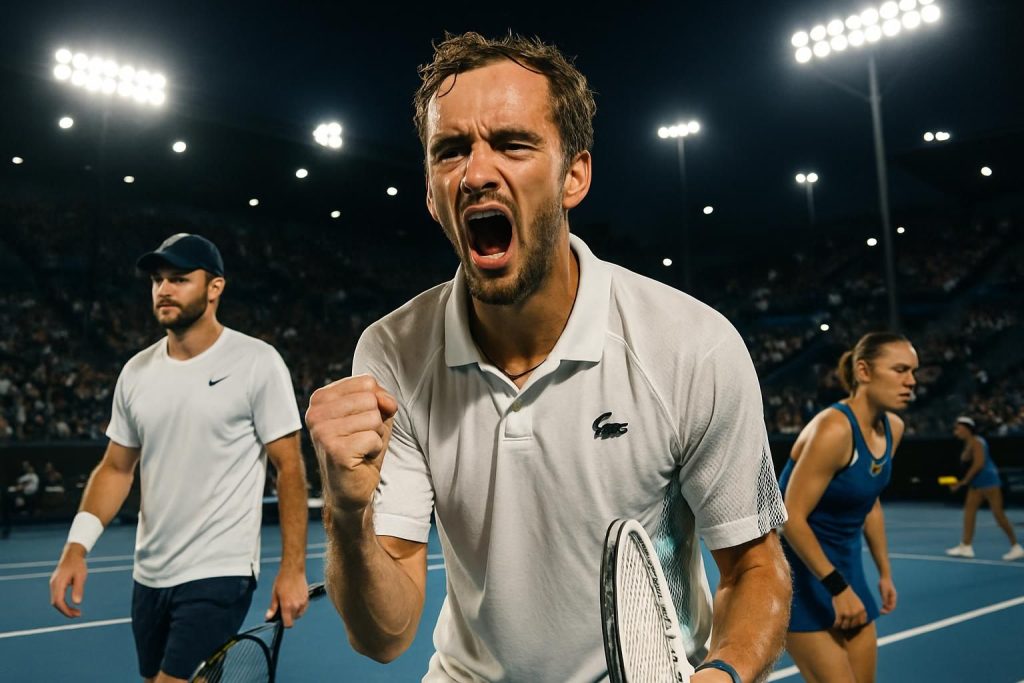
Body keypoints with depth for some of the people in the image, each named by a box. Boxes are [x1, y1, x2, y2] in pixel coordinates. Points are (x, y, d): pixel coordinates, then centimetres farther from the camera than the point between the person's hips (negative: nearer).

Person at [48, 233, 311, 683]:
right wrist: (76, 546, -2)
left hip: (220, 575, -5)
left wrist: (293, 568, -13)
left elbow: (288, 467, -9)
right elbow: (116, 468, 12)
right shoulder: (136, 371, 5)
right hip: (148, 576, 6)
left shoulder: (257, 362, -10)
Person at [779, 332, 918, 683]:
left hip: (845, 565, 9)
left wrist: (885, 572, 17)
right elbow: (791, 517, -25)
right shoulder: (834, 429, -24)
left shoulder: (893, 429, 2)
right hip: (799, 571, -8)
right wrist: (837, 587, -22)